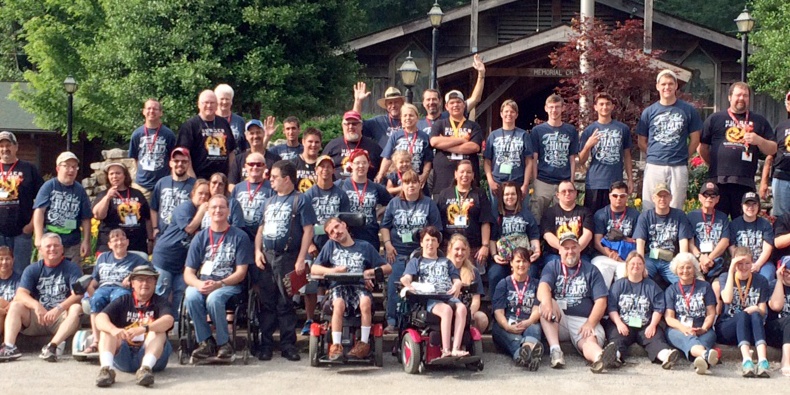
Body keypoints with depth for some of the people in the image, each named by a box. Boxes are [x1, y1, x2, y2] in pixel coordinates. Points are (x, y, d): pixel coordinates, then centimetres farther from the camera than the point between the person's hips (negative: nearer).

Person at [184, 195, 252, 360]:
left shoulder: (239, 237, 3)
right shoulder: (200, 237, 9)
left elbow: (241, 273, -3)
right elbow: (188, 273, 6)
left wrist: (218, 284, -19)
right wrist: (199, 284, -18)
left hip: (229, 285, -2)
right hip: (202, 284, 2)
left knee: (214, 298, -36)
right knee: (191, 297, -32)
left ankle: (224, 342, -13)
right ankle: (205, 341, -15)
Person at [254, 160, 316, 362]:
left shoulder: (299, 201, -2)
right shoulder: (269, 201, 16)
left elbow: (308, 231, -7)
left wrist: (301, 259, -14)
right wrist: (257, 251, 4)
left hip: (287, 257, -5)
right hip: (266, 257, 5)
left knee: (285, 304, -1)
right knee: (266, 303, 6)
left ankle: (288, 345, 6)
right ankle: (266, 344, 12)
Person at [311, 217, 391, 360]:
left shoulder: (365, 246, 15)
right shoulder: (330, 246, 17)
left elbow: (387, 268, 13)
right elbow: (314, 269, 11)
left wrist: (370, 272, -5)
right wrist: (332, 271, -6)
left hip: (359, 286, 0)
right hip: (338, 286, 0)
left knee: (365, 302, -35)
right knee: (339, 304, -35)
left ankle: (364, 343, -24)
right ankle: (336, 345, -28)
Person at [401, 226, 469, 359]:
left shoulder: (446, 262, 35)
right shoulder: (416, 262, 26)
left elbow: (457, 279, 22)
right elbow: (405, 278, 8)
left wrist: (457, 285, -3)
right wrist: (407, 283, -17)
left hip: (449, 296, 3)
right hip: (429, 298, -3)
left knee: (462, 308, -33)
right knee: (447, 310, -37)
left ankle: (456, 349, -41)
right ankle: (445, 350, -41)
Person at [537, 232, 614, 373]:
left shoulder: (591, 270, 13)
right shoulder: (552, 266, 12)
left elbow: (601, 301, 2)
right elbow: (543, 288, -9)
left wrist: (590, 323, -16)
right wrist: (547, 303, -34)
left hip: (584, 320, -1)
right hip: (558, 320, 1)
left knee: (590, 340, -33)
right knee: (546, 303, -29)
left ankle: (599, 357, -70)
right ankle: (555, 350, -41)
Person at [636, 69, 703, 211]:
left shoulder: (688, 110, 5)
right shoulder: (649, 112, 7)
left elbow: (695, 140, 9)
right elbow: (642, 142, 12)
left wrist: (683, 157, 6)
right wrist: (654, 156, 4)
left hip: (679, 168, 0)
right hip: (654, 167, 1)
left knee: (675, 209, 3)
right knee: (649, 209, 1)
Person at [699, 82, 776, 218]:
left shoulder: (759, 121, 16)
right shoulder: (715, 119, 12)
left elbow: (772, 150, 14)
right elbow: (702, 146, 11)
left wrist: (759, 141, -5)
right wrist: (714, 165, 8)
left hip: (746, 182, 1)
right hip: (718, 181, -1)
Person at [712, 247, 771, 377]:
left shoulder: (760, 281, 10)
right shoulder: (724, 277, 5)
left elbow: (763, 311, 4)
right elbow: (727, 299, -16)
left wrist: (756, 309, -20)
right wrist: (731, 271, -16)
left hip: (751, 332, 1)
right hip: (726, 329, -1)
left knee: (755, 315, -32)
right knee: (742, 315, -33)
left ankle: (763, 361, -52)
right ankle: (747, 360, -54)